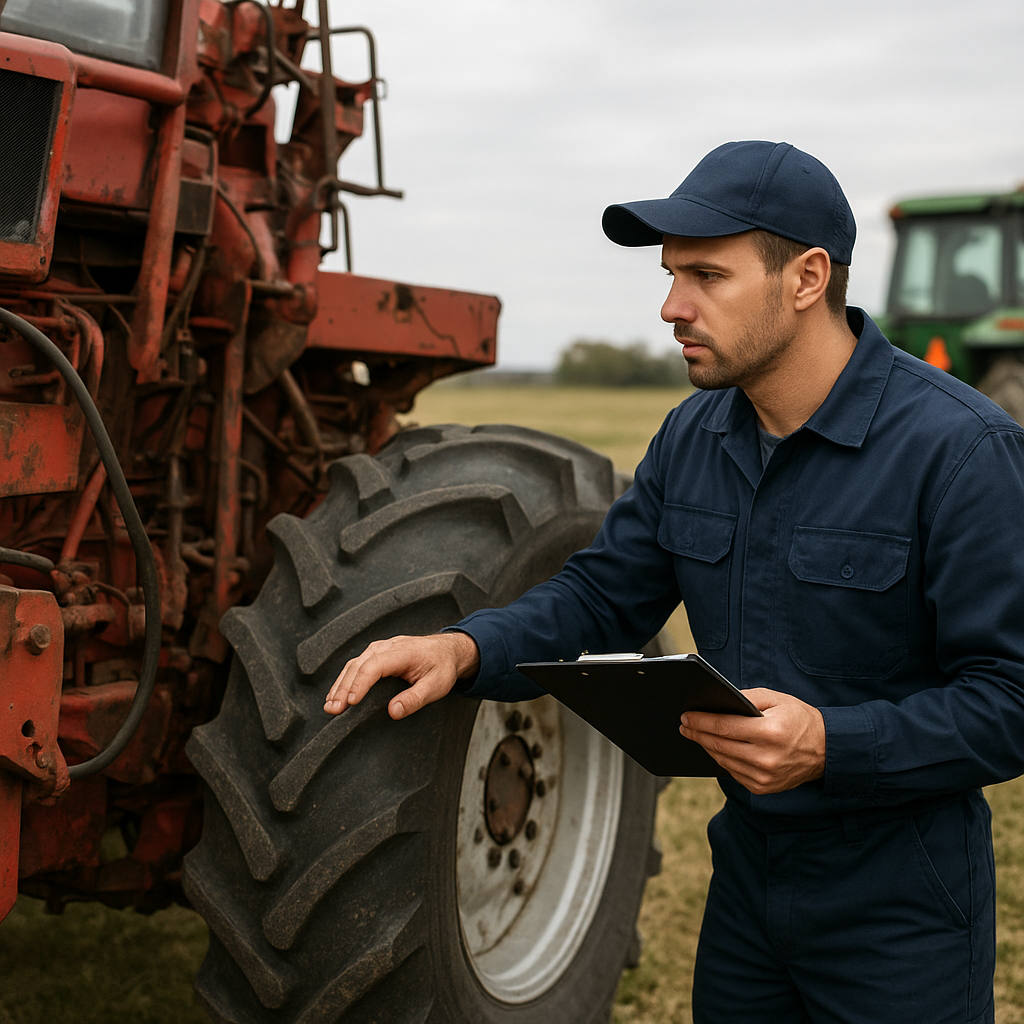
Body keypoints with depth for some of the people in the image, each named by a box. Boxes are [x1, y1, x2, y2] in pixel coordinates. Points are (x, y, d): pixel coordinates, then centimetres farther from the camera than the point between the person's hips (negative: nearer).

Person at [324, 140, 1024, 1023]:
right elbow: (601, 598, 4)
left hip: (900, 911, -6)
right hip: (747, 874, 6)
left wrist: (830, 746, -34)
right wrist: (465, 649, -15)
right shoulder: (694, 436, 1)